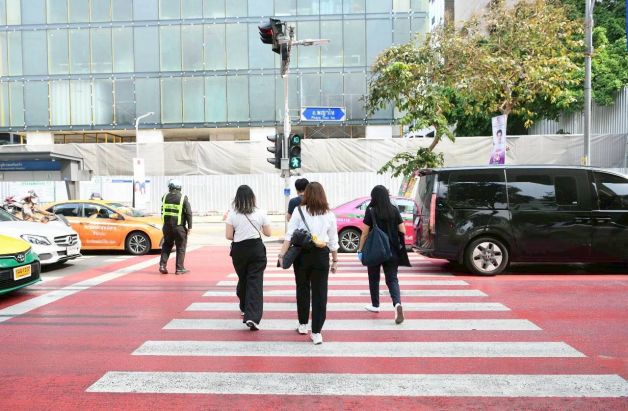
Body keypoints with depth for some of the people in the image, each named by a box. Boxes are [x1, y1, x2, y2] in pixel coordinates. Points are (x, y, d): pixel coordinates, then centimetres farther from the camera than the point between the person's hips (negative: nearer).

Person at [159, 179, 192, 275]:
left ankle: (162, 265, 12)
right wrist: (189, 226, -6)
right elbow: (188, 213, -10)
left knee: (166, 245, 19)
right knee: (181, 248, 6)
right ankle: (179, 268, 7)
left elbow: (162, 211, 14)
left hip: (167, 226, 4)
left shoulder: (165, 197, 2)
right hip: (179, 227, -4)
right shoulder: (183, 198, -10)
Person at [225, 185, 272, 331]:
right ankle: (252, 317, -14)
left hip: (239, 250, 2)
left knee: (242, 279, 20)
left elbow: (228, 236, -5)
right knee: (255, 282, -4)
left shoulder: (232, 214, -4)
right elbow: (268, 233, 4)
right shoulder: (260, 213, -3)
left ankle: (244, 308, 37)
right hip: (256, 249, -1)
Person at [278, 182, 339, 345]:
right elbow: (333, 241, 5)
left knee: (302, 289, 17)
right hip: (321, 255, 0)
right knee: (320, 293, 4)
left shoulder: (299, 211, -2)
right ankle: (316, 332, 4)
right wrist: (335, 260, 13)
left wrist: (282, 254, -9)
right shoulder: (329, 215, 3)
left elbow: (289, 235, -9)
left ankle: (303, 325, 31)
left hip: (302, 254, 0)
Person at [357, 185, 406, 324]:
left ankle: (375, 305, 29)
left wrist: (360, 249, 1)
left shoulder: (371, 211, -9)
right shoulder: (394, 210, 0)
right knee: (392, 279, 5)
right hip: (392, 251, 2)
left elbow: (365, 233, -9)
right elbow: (403, 231, 1)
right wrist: (398, 246, 18)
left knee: (374, 278, 17)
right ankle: (397, 303, -18)